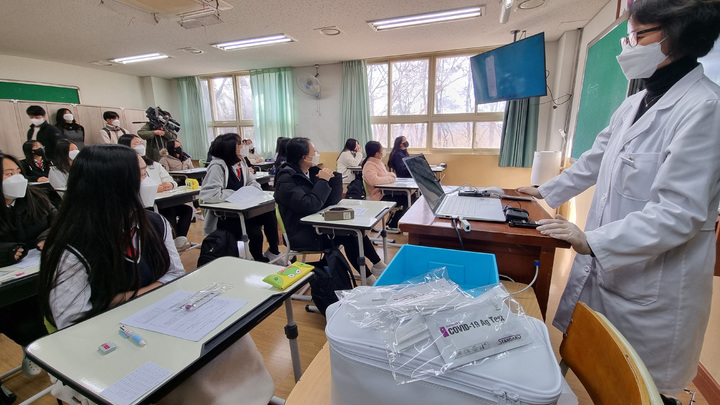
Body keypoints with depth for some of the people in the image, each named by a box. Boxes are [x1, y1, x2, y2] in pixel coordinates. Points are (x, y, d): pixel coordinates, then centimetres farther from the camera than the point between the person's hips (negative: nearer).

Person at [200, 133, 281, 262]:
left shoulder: (241, 163, 5)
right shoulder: (217, 166, -18)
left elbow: (253, 183, 12)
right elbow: (209, 195, -29)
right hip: (222, 217, -7)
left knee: (269, 214, -14)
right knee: (254, 232, -25)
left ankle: (273, 252, 5)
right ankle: (259, 260, 5)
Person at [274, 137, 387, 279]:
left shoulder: (313, 171, 5)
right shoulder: (286, 180, -16)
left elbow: (333, 200, 3)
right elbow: (309, 206, -29)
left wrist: (333, 177, -13)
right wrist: (323, 181, -21)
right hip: (302, 234, -7)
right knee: (350, 236, -19)